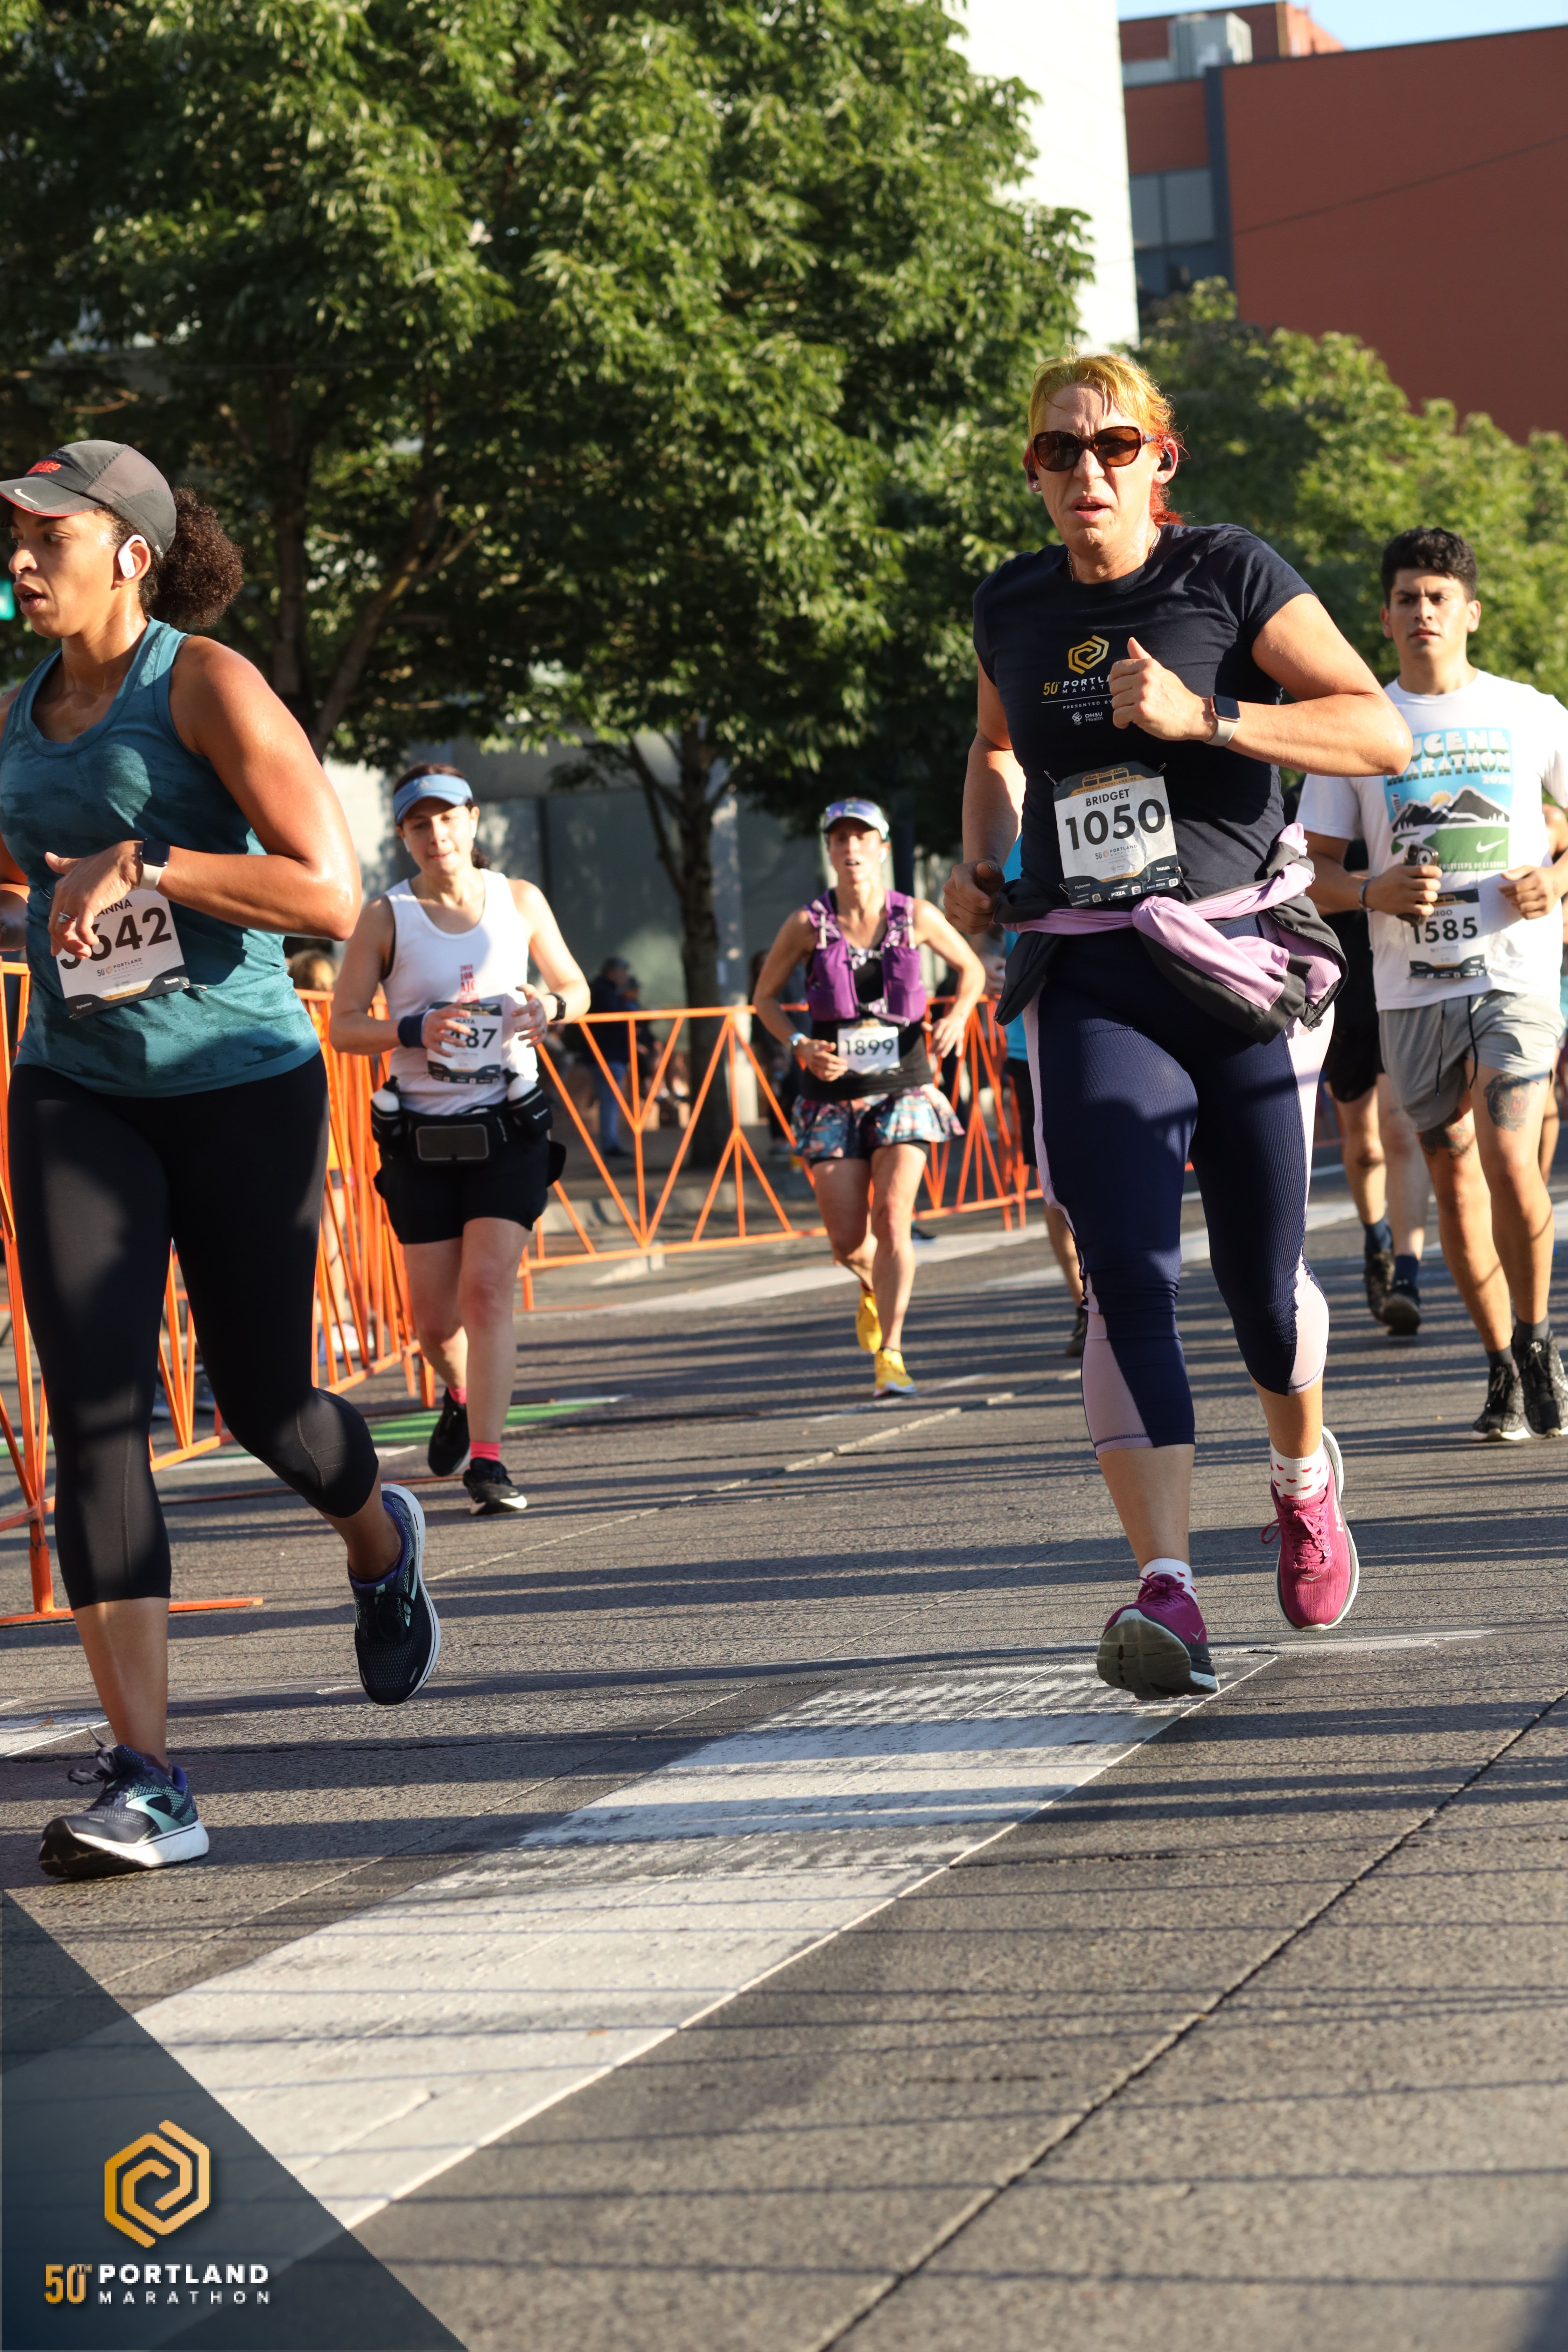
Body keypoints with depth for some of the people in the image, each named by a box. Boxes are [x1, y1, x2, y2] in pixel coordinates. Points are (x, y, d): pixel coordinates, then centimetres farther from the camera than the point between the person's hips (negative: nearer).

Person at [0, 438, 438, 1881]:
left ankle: (380, 1543, 46)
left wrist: (139, 864, -22)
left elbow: (332, 897, -18)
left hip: (241, 1084, -4)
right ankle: (144, 1784, -15)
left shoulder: (210, 685, -11)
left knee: (262, 1400, 7)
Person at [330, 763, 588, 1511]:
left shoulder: (520, 902, 3)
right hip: (422, 1134, 0)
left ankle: (486, 1460, -17)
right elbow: (342, 1026, -4)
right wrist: (413, 1031, -23)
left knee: (489, 1287, -16)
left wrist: (551, 1008, -10)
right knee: (434, 1317, 3)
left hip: (509, 1130, 0)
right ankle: (461, 1397, 37)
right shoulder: (387, 917, -3)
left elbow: (574, 986, 14)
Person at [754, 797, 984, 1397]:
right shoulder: (809, 925, -5)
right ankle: (873, 1287, 37)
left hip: (903, 1089, -1)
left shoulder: (916, 916, -3)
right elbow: (765, 997, 7)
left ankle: (890, 1355, -13)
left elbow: (972, 969, 14)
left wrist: (957, 1017, -5)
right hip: (834, 1096, 1)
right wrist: (801, 1045, -10)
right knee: (847, 1240, 0)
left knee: (892, 1219, -17)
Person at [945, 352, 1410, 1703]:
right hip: (1089, 982, 2)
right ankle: (1168, 1591, -23)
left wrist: (1204, 715, -19)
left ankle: (1306, 1477, 38)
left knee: (1262, 1281, 4)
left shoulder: (1230, 575, -1)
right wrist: (981, 865, 14)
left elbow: (1381, 734, -8)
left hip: (1242, 960, -2)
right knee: (1126, 1272, -16)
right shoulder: (1012, 610, 11)